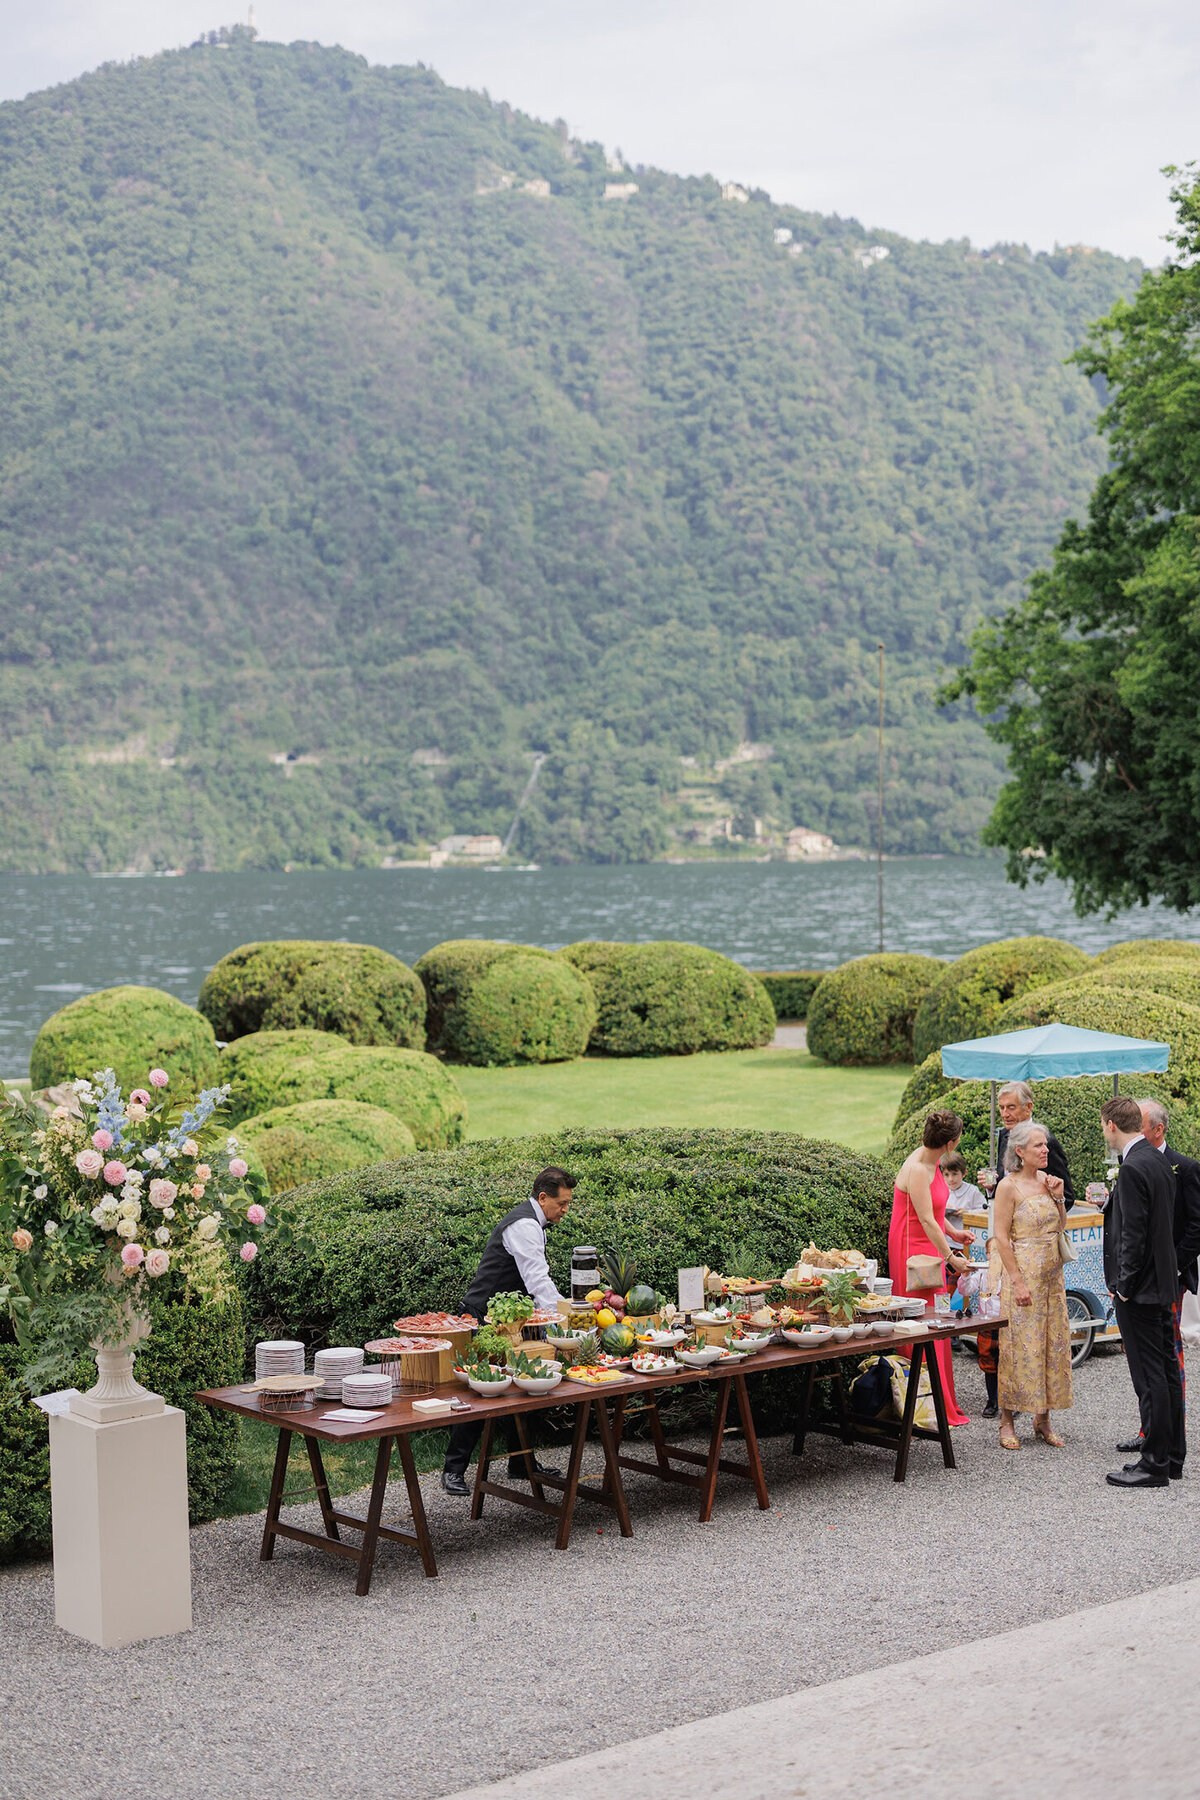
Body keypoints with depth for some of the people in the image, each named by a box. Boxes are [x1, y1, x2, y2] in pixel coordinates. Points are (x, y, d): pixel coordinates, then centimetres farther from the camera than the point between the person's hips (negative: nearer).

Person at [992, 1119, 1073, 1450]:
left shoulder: (1047, 1180, 8)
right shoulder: (1009, 1186, -11)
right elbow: (1001, 1237, -13)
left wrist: (1058, 1198, -1)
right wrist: (1018, 1281, -17)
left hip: (1052, 1273, 7)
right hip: (1024, 1271, -7)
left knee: (1052, 1342, 8)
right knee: (1021, 1344, -4)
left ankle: (1043, 1419, 17)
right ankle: (1007, 1422, 5)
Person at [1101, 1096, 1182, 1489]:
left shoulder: (1133, 1169, -19)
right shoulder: (1159, 1162, 10)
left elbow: (1133, 1235, -21)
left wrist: (1123, 1287, -14)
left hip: (1139, 1291, -10)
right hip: (1163, 1285, 10)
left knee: (1150, 1379, -5)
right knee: (1166, 1371, 14)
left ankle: (1154, 1464, 0)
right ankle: (1172, 1456, 22)